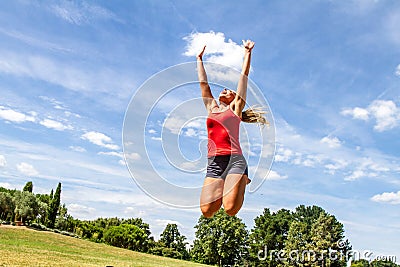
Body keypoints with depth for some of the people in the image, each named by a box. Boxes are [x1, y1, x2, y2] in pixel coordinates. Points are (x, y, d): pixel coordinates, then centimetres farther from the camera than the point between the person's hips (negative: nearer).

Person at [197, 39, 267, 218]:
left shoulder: (235, 107, 14)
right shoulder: (211, 107, 22)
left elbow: (244, 76, 15)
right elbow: (203, 82, 29)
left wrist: (247, 53, 19)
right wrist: (199, 59, 38)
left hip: (234, 160, -3)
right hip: (213, 163, 3)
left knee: (230, 209, -17)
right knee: (206, 211, -12)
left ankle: (242, 181, 13)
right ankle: (223, 190, 18)